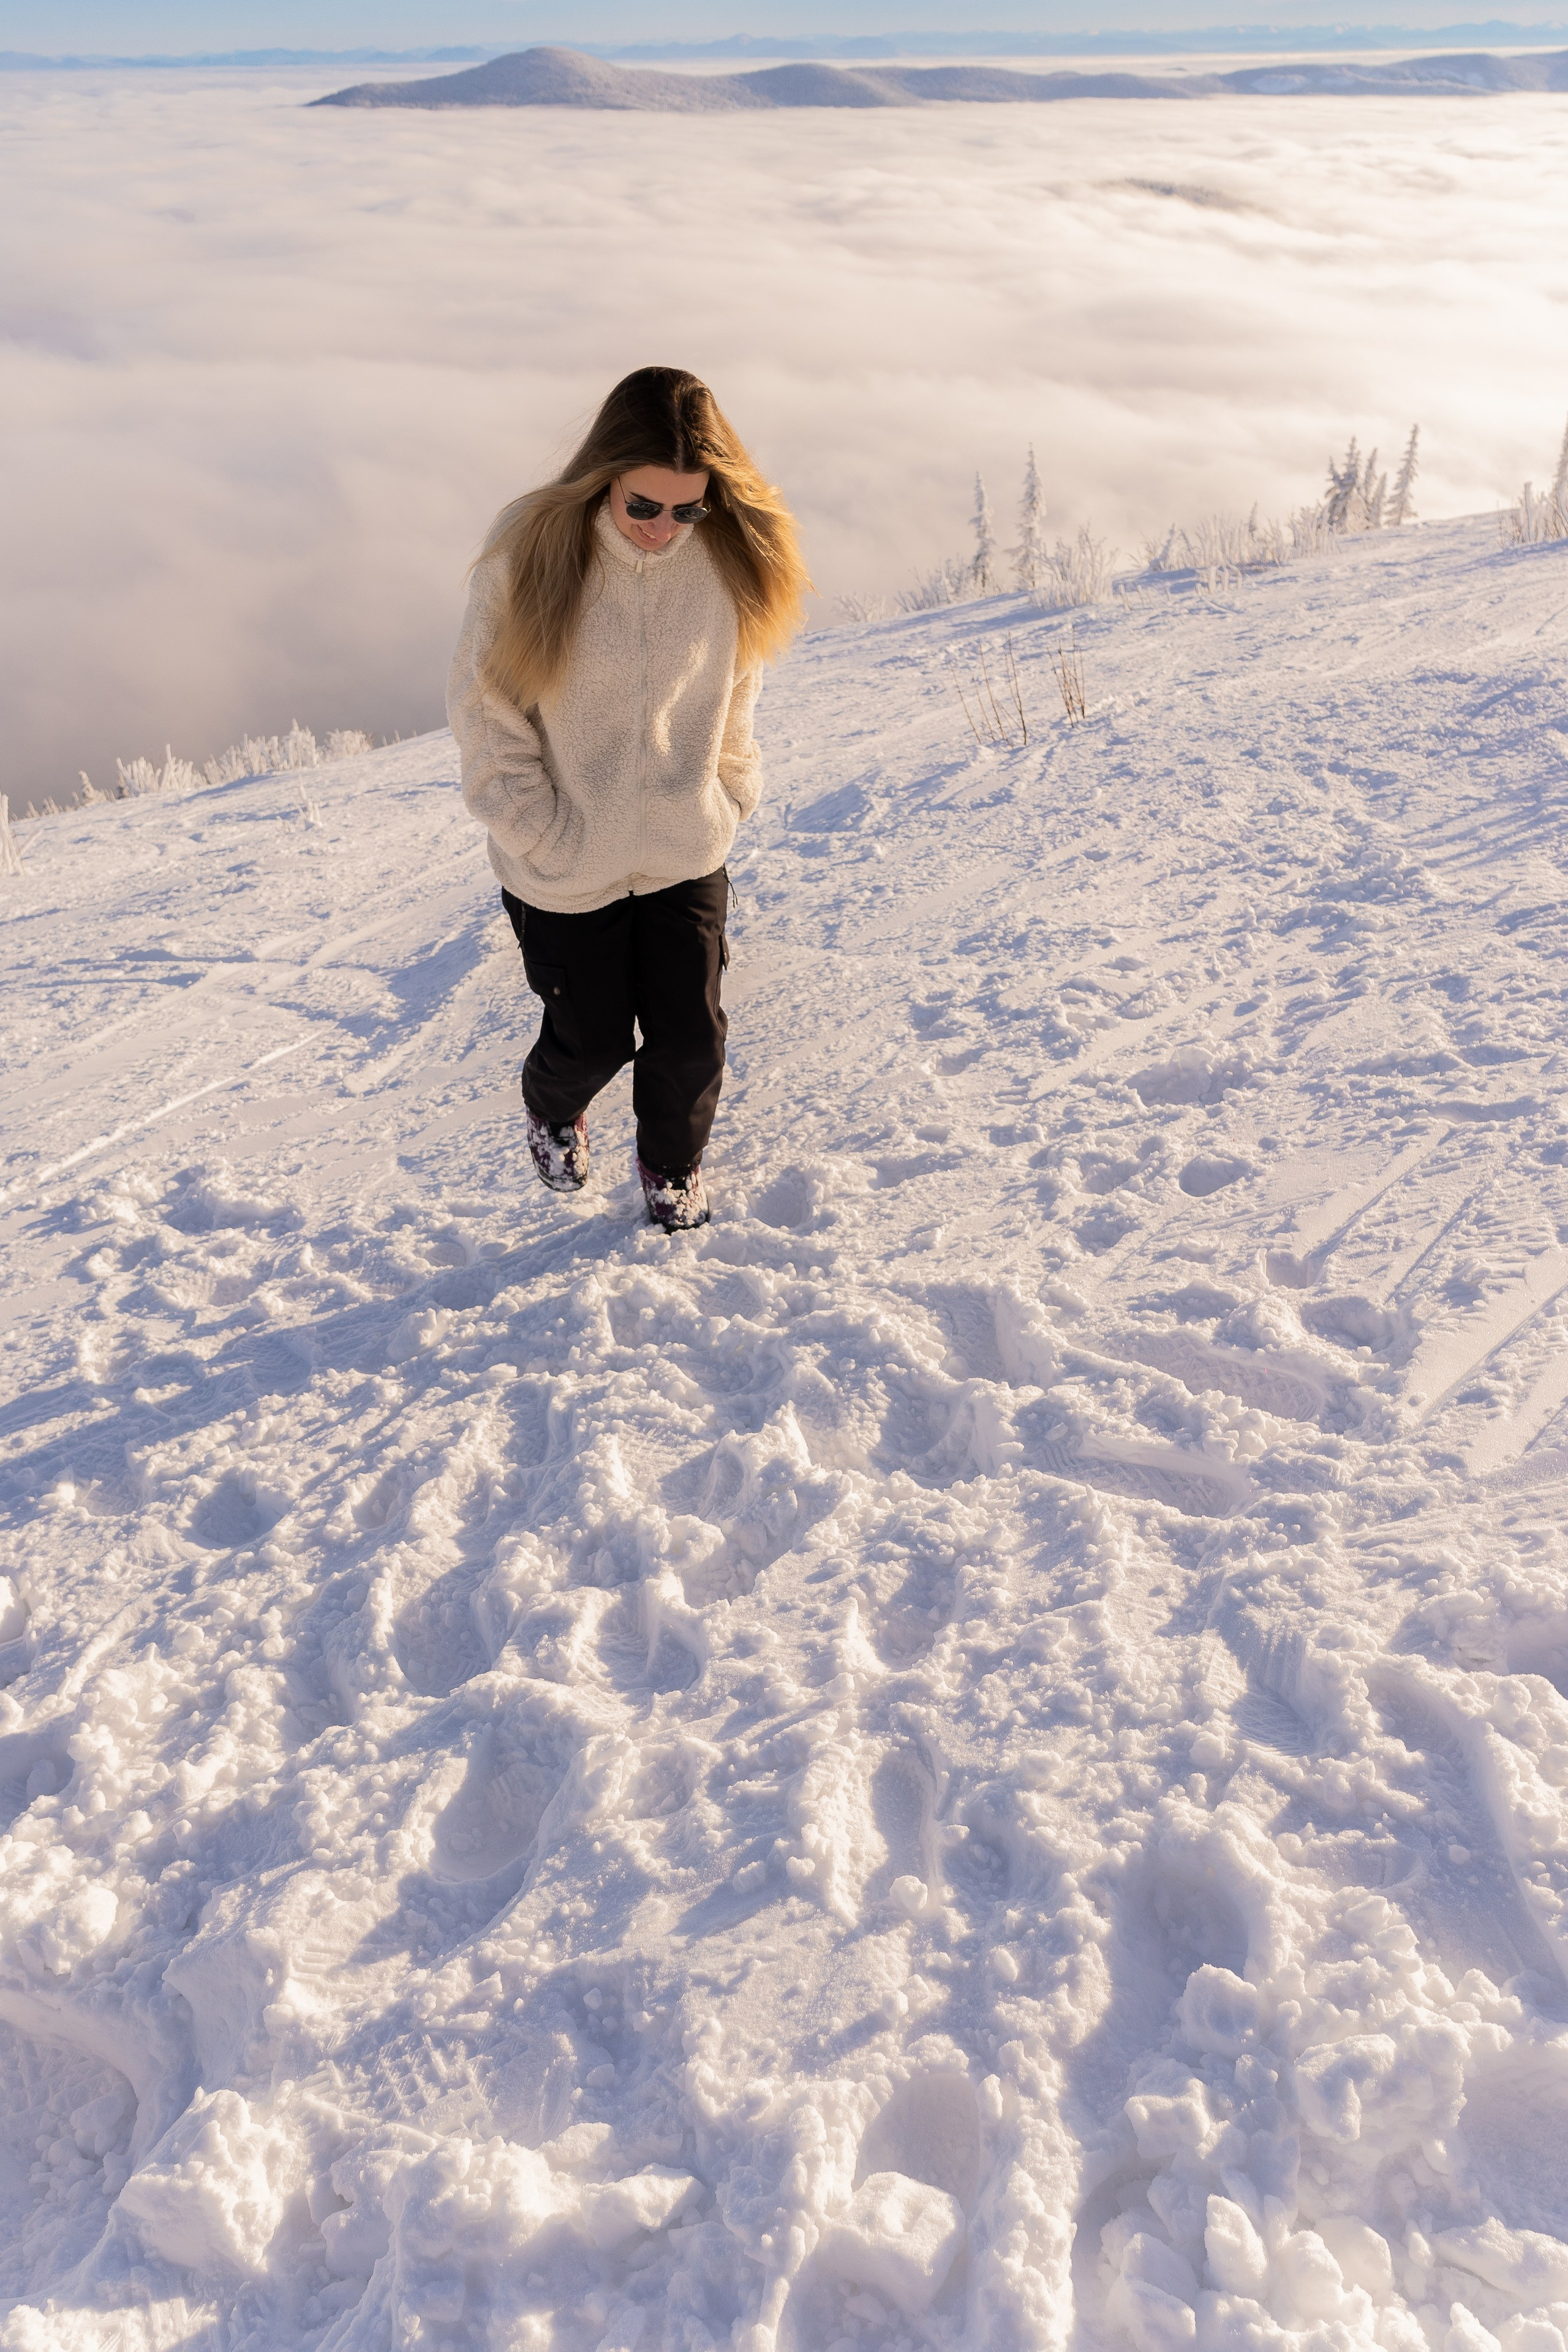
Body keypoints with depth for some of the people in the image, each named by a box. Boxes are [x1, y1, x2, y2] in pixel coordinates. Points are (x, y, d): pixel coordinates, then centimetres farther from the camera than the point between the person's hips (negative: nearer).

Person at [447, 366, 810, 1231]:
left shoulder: (727, 557, -8)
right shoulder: (530, 551, -18)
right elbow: (486, 713, -11)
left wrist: (729, 798, 3)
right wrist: (545, 835, -13)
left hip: (688, 858, 3)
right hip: (565, 870, -2)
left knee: (690, 1037, 10)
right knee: (593, 1039, 13)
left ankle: (673, 1165, 42)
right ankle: (551, 1111, 51)